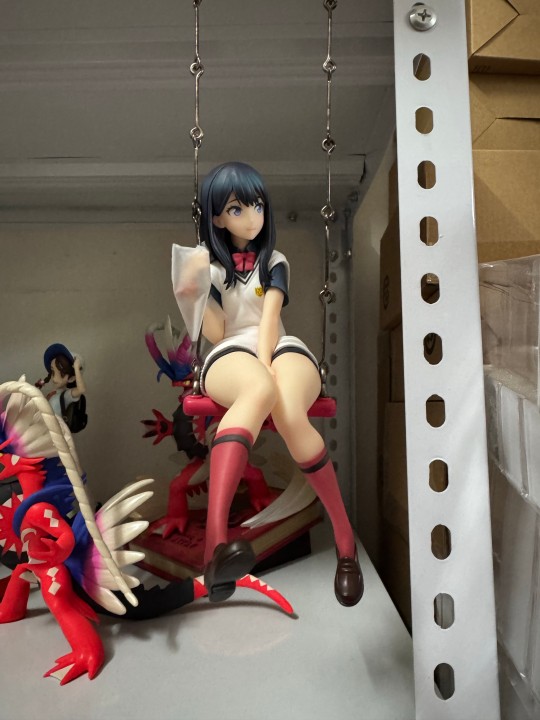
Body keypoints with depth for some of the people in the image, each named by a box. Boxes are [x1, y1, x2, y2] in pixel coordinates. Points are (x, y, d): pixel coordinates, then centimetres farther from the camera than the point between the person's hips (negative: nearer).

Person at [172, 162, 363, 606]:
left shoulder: (274, 261, 18)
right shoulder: (209, 268, 16)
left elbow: (270, 315, -1)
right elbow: (215, 334, 6)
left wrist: (267, 363, -18)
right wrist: (195, 302, -13)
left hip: (282, 348, 1)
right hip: (232, 353, -1)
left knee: (288, 410, -37)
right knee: (260, 390, -41)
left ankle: (346, 542, -21)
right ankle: (216, 539, -54)